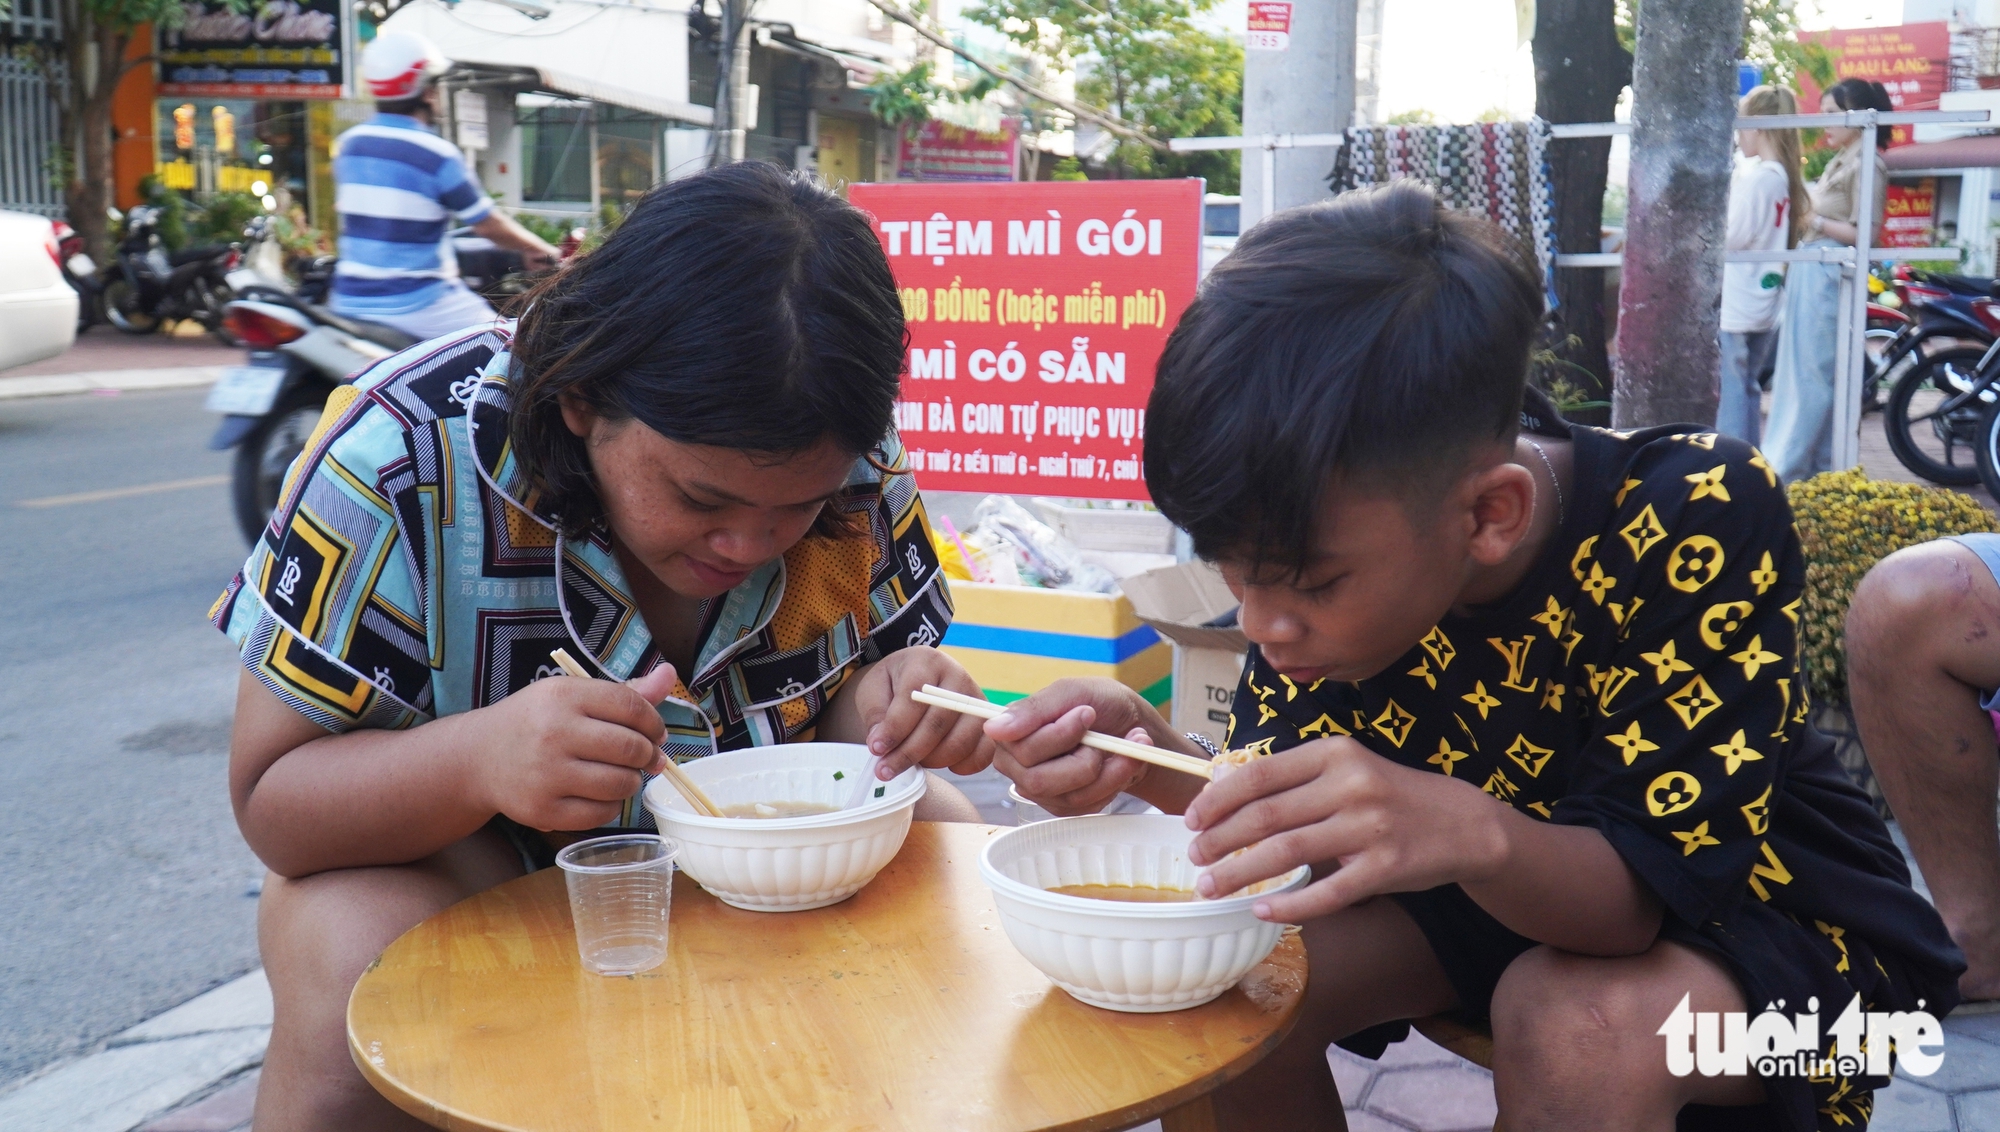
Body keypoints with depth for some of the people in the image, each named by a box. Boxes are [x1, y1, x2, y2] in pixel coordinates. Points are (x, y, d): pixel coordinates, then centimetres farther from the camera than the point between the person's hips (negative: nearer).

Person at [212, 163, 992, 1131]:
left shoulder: (856, 468, -16)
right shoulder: (404, 455, -26)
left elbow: (861, 689, -4)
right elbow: (271, 797, -22)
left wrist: (887, 708, -30)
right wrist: (476, 759, -44)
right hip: (457, 851, -3)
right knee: (359, 991, -34)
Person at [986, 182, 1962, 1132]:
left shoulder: (1700, 517, -31)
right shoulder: (1329, 527, -18)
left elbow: (1645, 887, -31)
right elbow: (1288, 825, -15)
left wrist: (1471, 833, -54)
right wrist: (1151, 760, -37)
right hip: (1481, 880, 4)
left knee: (1582, 1023, -36)